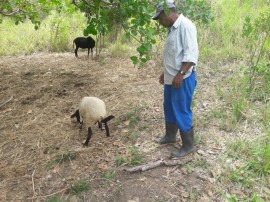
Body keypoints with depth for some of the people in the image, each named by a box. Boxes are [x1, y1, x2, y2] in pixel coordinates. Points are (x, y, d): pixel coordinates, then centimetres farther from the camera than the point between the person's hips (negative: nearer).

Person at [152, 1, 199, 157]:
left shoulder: (185, 25, -16)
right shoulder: (172, 28, 14)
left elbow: (191, 54, -23)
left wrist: (180, 75, -25)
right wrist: (166, 73, 21)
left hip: (182, 78, -10)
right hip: (172, 78, 10)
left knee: (182, 112, -2)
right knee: (169, 108, 19)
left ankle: (188, 145, 14)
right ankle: (170, 136, 36)